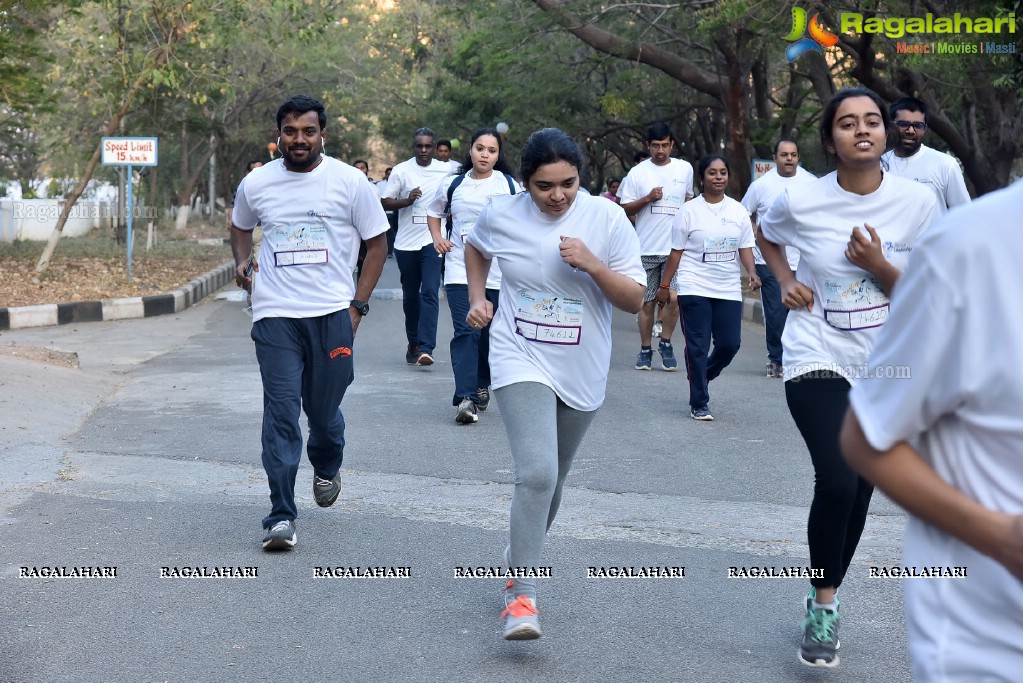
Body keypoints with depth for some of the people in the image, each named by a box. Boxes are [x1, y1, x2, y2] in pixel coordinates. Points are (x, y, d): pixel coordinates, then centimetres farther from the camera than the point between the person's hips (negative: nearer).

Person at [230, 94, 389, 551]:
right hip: (274, 315, 1)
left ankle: (327, 468, 43)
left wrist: (358, 305, -2)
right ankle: (281, 517, -6)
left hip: (332, 313, -1)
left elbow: (377, 243, 5)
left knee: (323, 408, 9)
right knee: (280, 411, -8)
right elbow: (241, 226, 26)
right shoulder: (256, 184, 5)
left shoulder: (350, 182, -2)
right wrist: (241, 260, 5)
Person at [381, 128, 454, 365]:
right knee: (410, 296, 11)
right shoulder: (401, 170, 2)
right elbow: (384, 203, 0)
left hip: (433, 241, -1)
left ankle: (426, 348, -19)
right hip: (406, 242, 1)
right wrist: (407, 200, -15)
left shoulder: (446, 170, 4)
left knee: (430, 293, -13)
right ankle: (413, 343, 26)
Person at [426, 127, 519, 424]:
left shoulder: (509, 185, 2)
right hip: (460, 270, -1)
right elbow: (434, 211, 22)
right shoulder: (453, 185, 6)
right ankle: (465, 398, -19)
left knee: (490, 333, 9)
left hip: (498, 271, 1)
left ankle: (482, 386, 31)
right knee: (465, 332, -13)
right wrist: (437, 237, 6)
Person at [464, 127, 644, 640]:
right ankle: (522, 597, -16)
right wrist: (477, 299, 5)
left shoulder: (606, 219, -10)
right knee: (537, 473, -21)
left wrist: (592, 264, -24)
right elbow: (475, 248, 18)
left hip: (581, 372, 2)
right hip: (522, 362, -2)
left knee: (551, 480, 17)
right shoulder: (501, 215, -6)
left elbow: (634, 300, -9)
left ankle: (521, 555, 43)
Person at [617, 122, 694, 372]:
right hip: (647, 248, -1)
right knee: (647, 302, 4)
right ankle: (645, 350, 16)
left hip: (676, 248, 1)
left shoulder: (685, 169, 8)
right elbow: (625, 209, 1)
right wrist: (649, 198, -14)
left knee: (673, 298, -6)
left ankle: (666, 343, 13)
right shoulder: (638, 172, 0)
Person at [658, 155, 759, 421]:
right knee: (697, 347, -3)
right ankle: (699, 404, 6)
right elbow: (676, 252, 0)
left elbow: (745, 247, 10)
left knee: (730, 344, 1)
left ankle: (701, 377, 31)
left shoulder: (738, 211, 8)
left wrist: (752, 272, -7)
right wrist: (664, 285, 0)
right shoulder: (688, 211, -2)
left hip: (729, 290, 4)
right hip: (695, 289, -4)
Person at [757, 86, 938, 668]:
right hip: (818, 359, -2)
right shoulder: (802, 202, -9)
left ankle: (824, 600, 32)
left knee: (859, 495, 9)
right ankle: (825, 605, 1)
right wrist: (786, 281, -1)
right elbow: (767, 236, 16)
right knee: (837, 482, -20)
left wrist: (879, 266, -20)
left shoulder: (917, 202, -8)